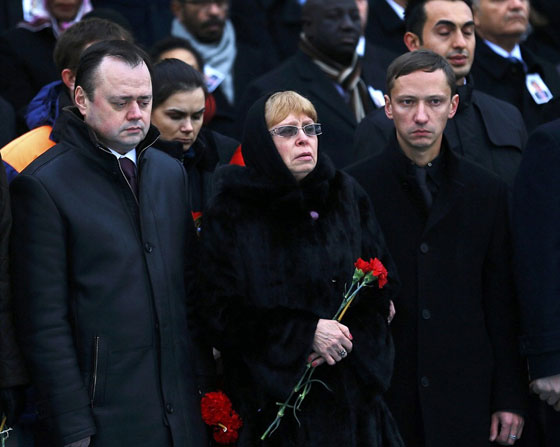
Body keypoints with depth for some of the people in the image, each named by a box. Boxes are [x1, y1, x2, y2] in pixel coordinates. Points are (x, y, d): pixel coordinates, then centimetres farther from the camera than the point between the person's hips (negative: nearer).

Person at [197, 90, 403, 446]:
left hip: (351, 391, 3)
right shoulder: (231, 213, -4)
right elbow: (219, 312, -9)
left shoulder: (348, 196, 6)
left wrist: (348, 337, -13)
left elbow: (382, 284, 6)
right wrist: (305, 332, -17)